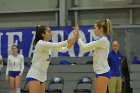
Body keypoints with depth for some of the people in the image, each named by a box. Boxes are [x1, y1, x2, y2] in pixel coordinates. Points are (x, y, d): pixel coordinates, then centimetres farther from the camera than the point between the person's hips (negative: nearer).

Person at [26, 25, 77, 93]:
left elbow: (63, 49, 5)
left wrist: (73, 40, -8)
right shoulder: (41, 44, -15)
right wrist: (72, 39, -22)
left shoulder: (49, 46, 11)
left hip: (41, 77, 9)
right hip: (33, 76, -9)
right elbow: (57, 45, -24)